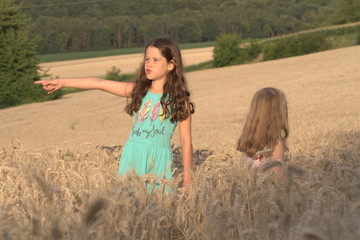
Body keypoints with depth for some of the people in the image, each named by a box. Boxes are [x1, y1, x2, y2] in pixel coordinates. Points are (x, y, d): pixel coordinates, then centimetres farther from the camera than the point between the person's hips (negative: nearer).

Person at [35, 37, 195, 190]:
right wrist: (62, 82, 2)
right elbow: (99, 83, 5)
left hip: (159, 159, -3)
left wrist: (188, 177, -2)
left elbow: (186, 140, 0)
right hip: (132, 156, 3)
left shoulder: (180, 100, -1)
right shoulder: (137, 90, 7)